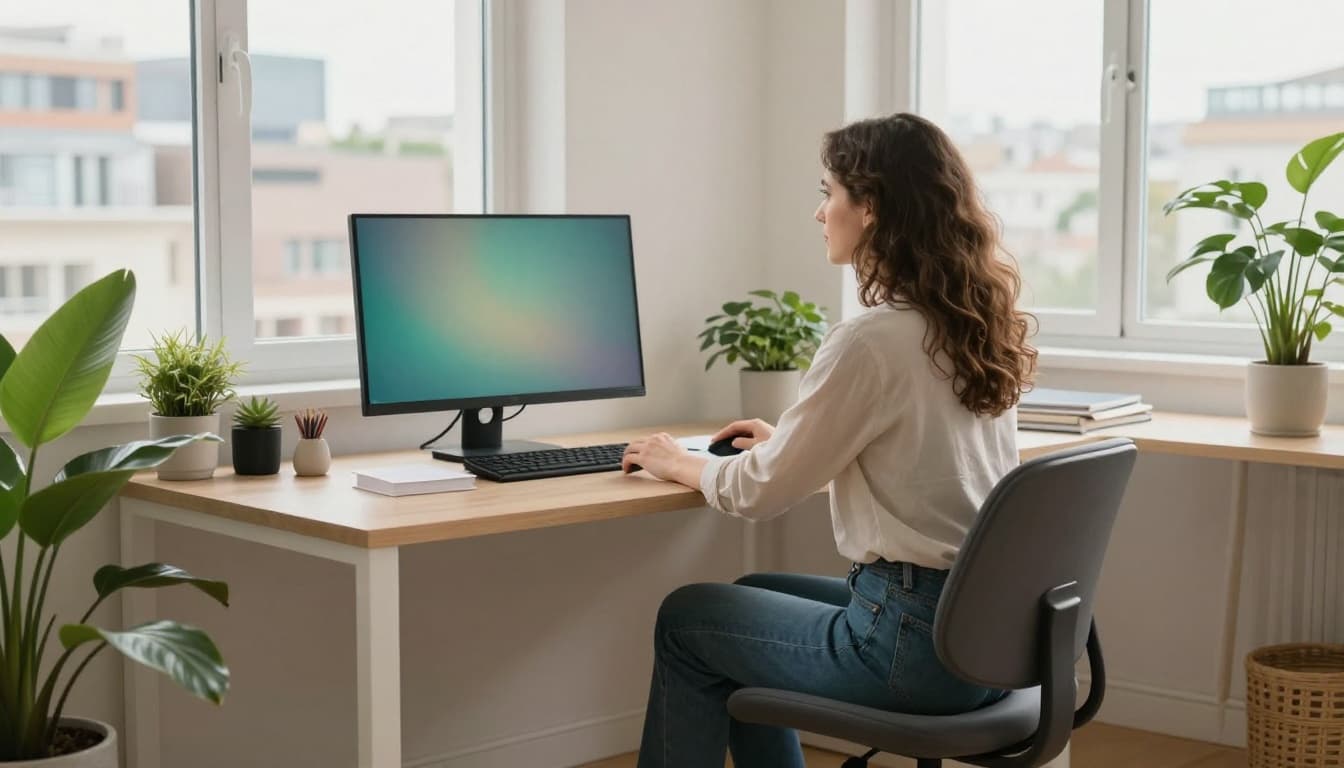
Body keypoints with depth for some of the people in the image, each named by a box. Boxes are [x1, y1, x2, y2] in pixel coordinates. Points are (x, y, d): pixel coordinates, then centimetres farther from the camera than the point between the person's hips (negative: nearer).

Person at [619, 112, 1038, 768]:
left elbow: (757, 491, -11)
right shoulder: (977, 323, 5)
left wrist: (677, 463, 8)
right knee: (750, 597, 28)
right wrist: (786, 441, 22)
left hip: (917, 640, -8)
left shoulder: (872, 339, -20)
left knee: (685, 620, 12)